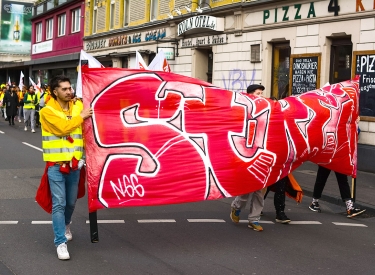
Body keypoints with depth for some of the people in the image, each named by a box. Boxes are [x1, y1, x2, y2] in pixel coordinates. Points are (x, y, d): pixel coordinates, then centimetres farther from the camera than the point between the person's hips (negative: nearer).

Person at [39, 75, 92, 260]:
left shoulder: (78, 107, 6)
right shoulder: (48, 111, -9)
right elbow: (63, 127, -21)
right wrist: (81, 117, -12)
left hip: (74, 163, 5)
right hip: (56, 165, -4)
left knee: (71, 202, 17)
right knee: (59, 204, -7)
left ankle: (66, 225, 46)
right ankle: (60, 242, -1)